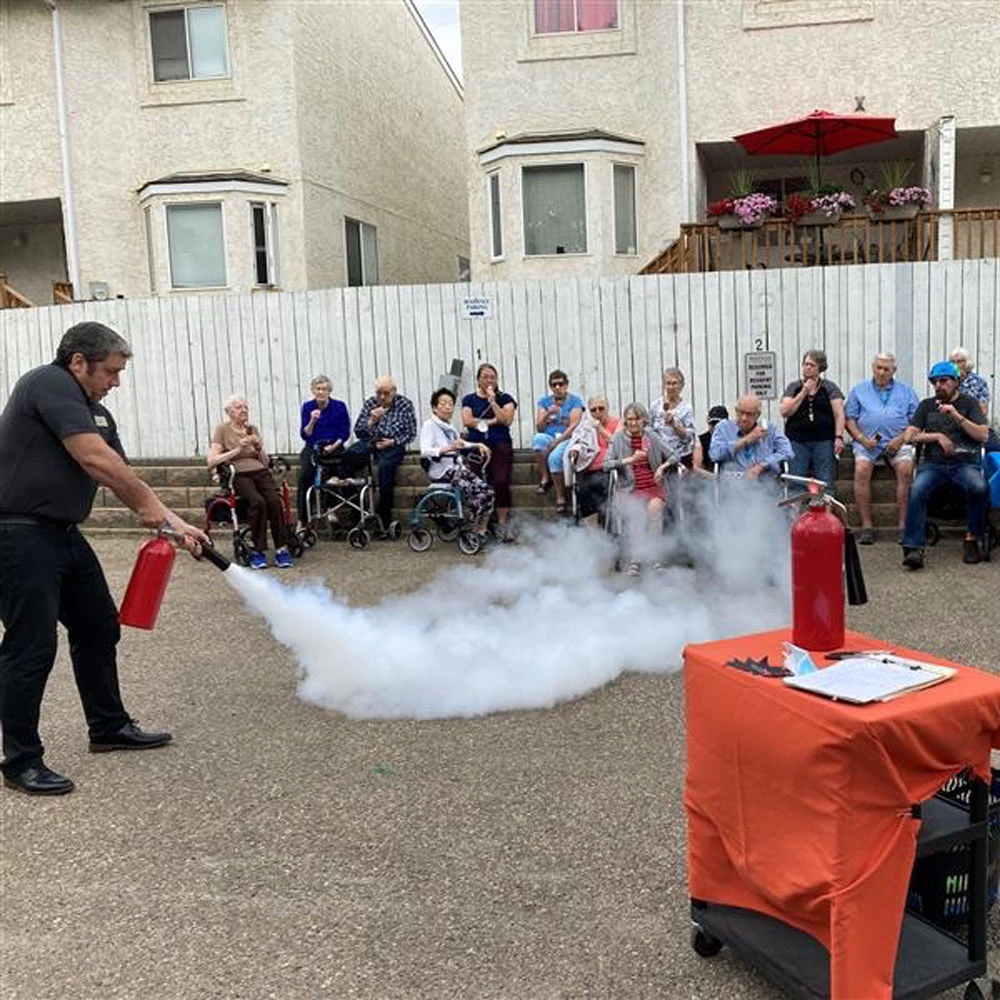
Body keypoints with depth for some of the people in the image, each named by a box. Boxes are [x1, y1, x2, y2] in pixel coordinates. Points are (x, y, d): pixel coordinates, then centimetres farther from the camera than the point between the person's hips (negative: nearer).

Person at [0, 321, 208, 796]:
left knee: (99, 629, 16)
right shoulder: (49, 383, -14)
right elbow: (95, 459, -22)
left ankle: (109, 726, 31)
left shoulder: (97, 413, 14)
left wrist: (176, 524, 6)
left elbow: (122, 476, 14)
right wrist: (147, 503, -11)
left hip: (63, 534, 10)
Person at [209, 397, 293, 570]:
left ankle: (282, 549, -26)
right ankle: (257, 550, -26)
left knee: (274, 500, -30)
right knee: (257, 501, -35)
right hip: (239, 475, -3)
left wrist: (259, 448, 0)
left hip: (260, 472, 3)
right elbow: (211, 461, -3)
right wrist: (237, 450, -8)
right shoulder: (222, 429, 8)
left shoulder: (252, 429, 21)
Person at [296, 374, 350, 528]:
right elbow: (304, 435, 2)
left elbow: (345, 433, 1)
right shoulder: (307, 407, 7)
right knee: (305, 474, -26)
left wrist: (333, 446, -14)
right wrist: (312, 421, -16)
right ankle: (302, 519, -25)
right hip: (312, 447, 2)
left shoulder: (339, 406, 2)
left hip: (334, 447, -1)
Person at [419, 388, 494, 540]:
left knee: (487, 491, -10)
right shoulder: (429, 425, -7)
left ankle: (481, 532, -4)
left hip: (456, 467, 8)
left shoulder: (449, 427, 18)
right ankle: (473, 532, -4)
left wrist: (478, 445, 16)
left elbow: (461, 444, 34)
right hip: (442, 471, -8)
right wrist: (448, 448, -35)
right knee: (475, 494, -21)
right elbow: (425, 452, -22)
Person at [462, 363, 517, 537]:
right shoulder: (469, 399, 17)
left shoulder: (505, 398, 14)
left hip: (500, 445, -1)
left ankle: (502, 524, -11)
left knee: (501, 482, -19)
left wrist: (492, 401, -2)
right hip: (476, 445, 1)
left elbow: (506, 420, -1)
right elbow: (467, 421, 2)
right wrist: (492, 421, 0)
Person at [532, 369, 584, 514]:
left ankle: (560, 496, -22)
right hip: (549, 437, 3)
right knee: (538, 438, -34)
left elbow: (573, 426, -8)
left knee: (554, 457, -36)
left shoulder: (575, 400, 3)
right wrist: (547, 414, -13)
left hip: (567, 439, -3)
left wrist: (556, 442, -19)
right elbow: (539, 428, 6)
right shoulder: (544, 401, 13)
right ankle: (545, 478, -21)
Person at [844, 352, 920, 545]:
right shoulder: (859, 390, 17)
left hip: (897, 441, 0)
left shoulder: (906, 391, 18)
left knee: (906, 470, -29)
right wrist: (862, 439, -7)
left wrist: (901, 439, -7)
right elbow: (849, 419, 9)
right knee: (861, 470, -29)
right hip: (867, 441, 0)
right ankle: (866, 525, -26)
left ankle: (903, 525, -24)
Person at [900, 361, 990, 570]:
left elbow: (982, 435, -1)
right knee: (917, 491, -31)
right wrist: (937, 436, -4)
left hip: (965, 462, -1)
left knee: (979, 488, -34)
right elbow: (910, 436, 9)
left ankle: (972, 540, -15)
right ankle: (913, 548, -35)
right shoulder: (927, 405, 17)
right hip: (933, 462, 1)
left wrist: (957, 416, -11)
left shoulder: (969, 403, 12)